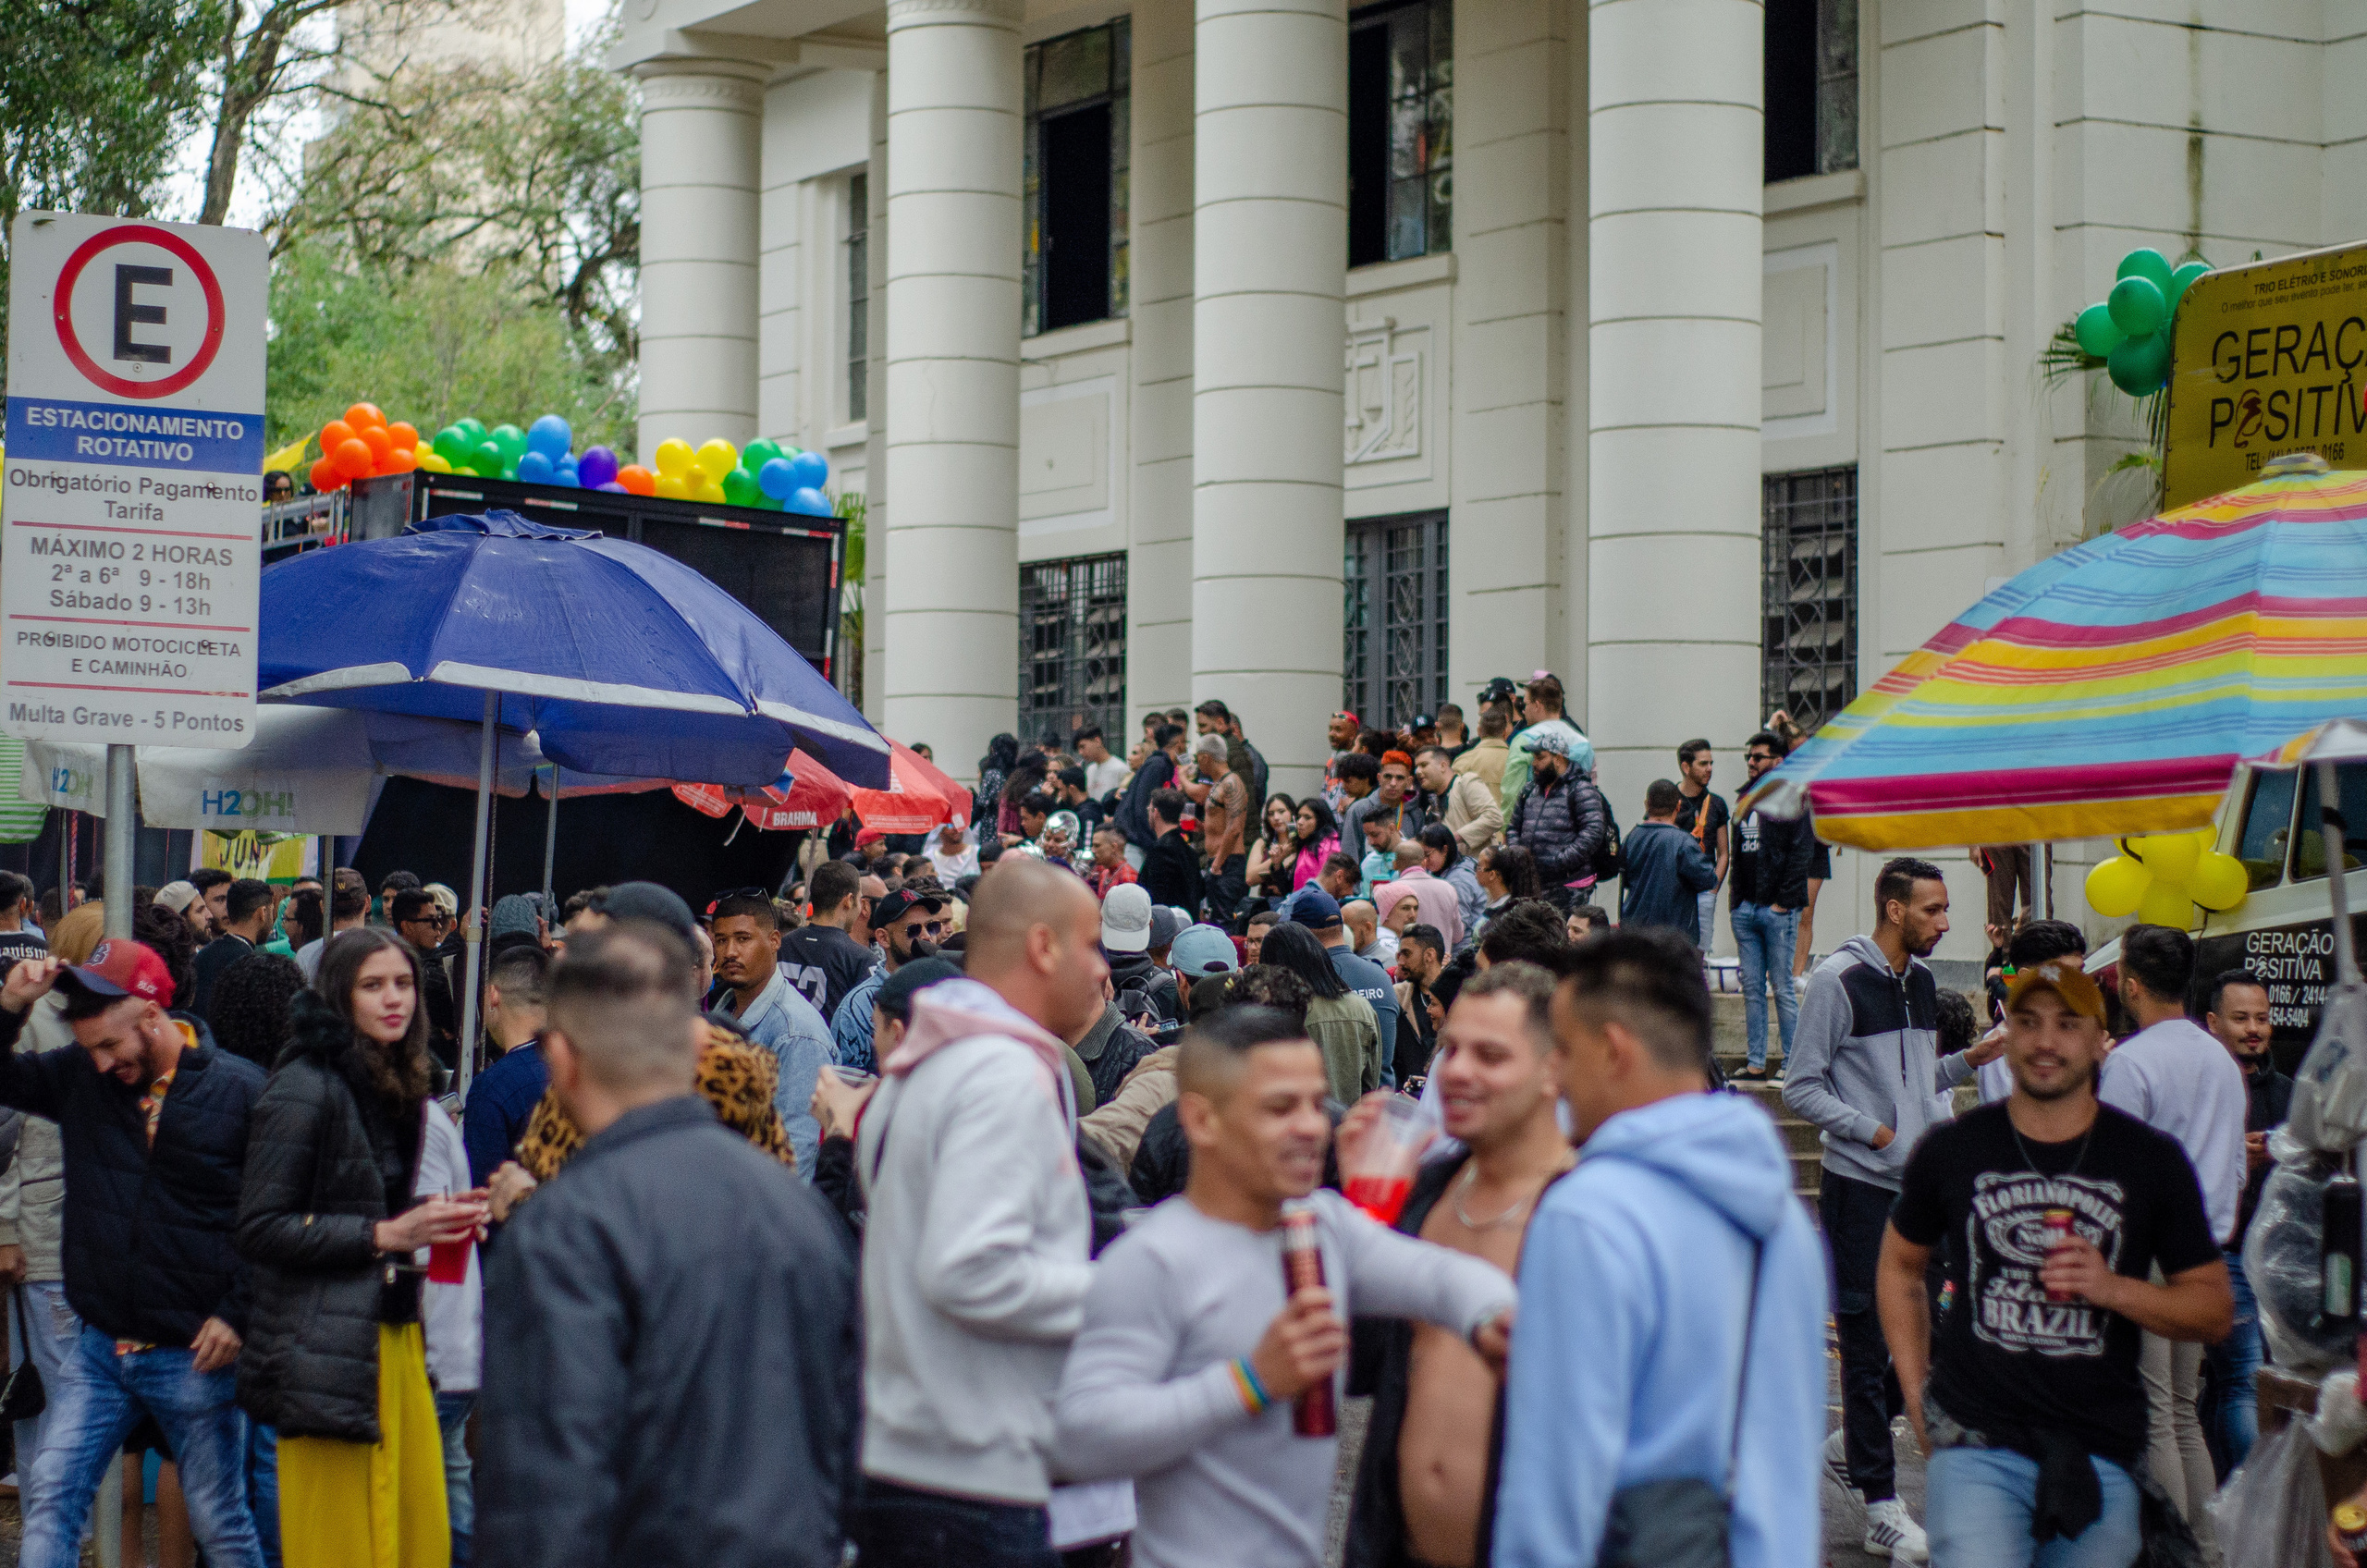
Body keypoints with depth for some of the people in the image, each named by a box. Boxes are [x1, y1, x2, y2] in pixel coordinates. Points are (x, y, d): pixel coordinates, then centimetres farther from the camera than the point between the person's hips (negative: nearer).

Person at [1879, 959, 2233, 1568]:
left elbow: (2215, 1308, 7)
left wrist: (2112, 1287, -12)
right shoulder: (1950, 1150, 4)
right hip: (1975, 1446, -1)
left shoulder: (2151, 1161, 5)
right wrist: (1918, 1399, 9)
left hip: (2099, 1459, 2)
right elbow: (1900, 1266, 19)